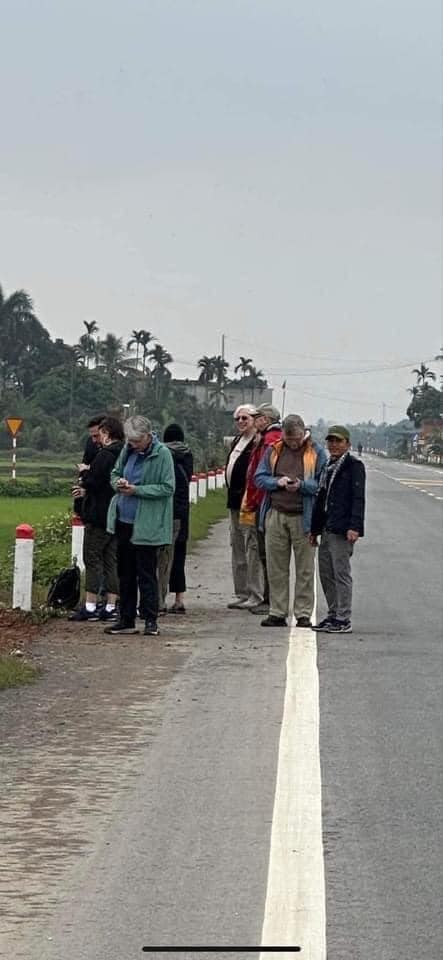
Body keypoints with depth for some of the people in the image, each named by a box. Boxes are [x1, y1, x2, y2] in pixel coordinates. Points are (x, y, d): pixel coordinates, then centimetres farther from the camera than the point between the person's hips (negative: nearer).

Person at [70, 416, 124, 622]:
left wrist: (85, 473, 0)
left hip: (100, 517, -8)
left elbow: (93, 482, -21)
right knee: (112, 561, 10)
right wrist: (87, 491, 21)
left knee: (92, 559, -3)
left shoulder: (104, 455, -16)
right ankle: (110, 607, 10)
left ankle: (90, 607, -5)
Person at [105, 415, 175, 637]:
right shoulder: (127, 450, 7)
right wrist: (118, 483, -4)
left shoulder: (162, 454, -12)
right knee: (125, 572, 12)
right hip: (123, 521, 7)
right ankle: (126, 620, 19)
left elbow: (168, 488, -15)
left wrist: (137, 490, -19)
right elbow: (115, 473, 20)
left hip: (146, 525, -7)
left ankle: (150, 620, 6)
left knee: (146, 573, -2)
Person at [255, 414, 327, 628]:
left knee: (304, 568, 1)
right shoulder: (274, 450, 10)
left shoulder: (316, 452, 1)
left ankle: (303, 614, 5)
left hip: (303, 517, -3)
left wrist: (301, 485, -19)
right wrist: (277, 482, -10)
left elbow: (322, 484, -4)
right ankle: (277, 613, 11)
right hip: (276, 515, 3)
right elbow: (259, 478, 9)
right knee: (276, 567, 5)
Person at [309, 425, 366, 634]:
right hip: (327, 529, 8)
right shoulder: (328, 467, 19)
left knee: (341, 573, -6)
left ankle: (344, 620, -4)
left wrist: (354, 527, -21)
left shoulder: (354, 466, -5)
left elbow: (358, 498, -13)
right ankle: (333, 615, 20)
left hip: (342, 530, -8)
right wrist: (315, 529, 22)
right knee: (326, 573, 11)